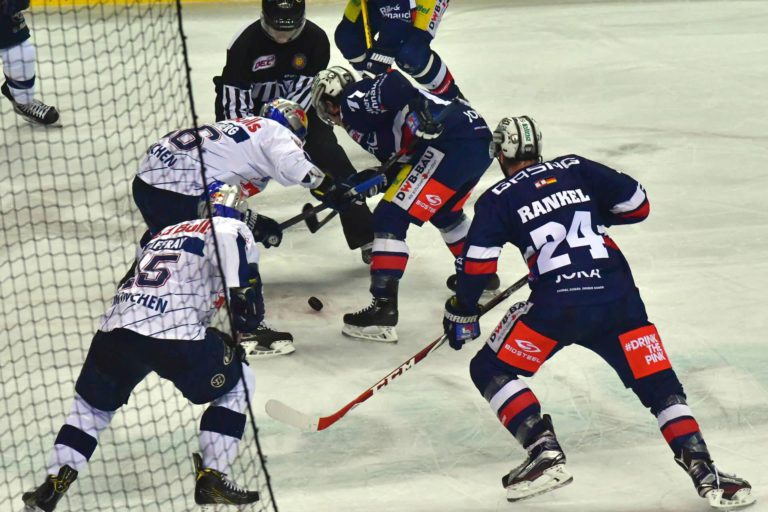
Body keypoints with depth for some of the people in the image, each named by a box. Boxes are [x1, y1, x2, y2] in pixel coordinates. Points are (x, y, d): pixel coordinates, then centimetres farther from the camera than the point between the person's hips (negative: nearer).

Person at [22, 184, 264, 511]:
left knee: (93, 403, 28)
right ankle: (212, 477, 11)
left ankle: (54, 483, 16)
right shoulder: (232, 228, 12)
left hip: (116, 328, 6)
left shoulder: (165, 234, 33)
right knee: (237, 383, 18)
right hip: (174, 333, -6)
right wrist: (245, 292, -2)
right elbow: (230, 239, -11)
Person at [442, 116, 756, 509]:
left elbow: (476, 265, 1)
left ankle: (544, 451, -6)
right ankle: (704, 472, -5)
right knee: (659, 385, 11)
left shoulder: (497, 199, 10)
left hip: (557, 306, -3)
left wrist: (462, 313, 16)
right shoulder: (576, 169, 18)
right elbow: (636, 204, 16)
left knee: (490, 370, 12)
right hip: (618, 297, 3)